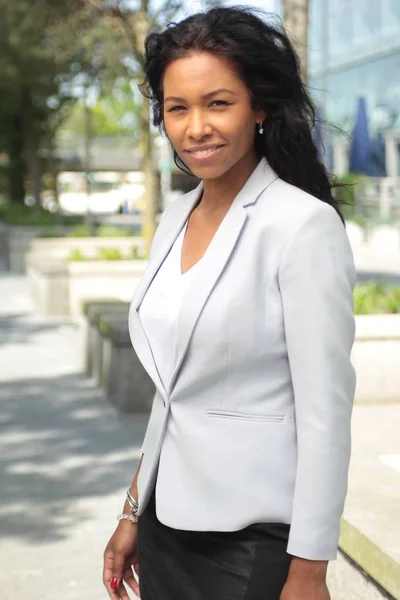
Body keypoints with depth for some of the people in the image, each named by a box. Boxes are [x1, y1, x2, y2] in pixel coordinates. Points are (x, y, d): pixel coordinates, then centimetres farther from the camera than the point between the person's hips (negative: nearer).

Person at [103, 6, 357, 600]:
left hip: (254, 538, -6)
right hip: (168, 523, 7)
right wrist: (135, 513, 14)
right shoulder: (175, 219, 6)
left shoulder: (305, 225, -16)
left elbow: (326, 413, -16)